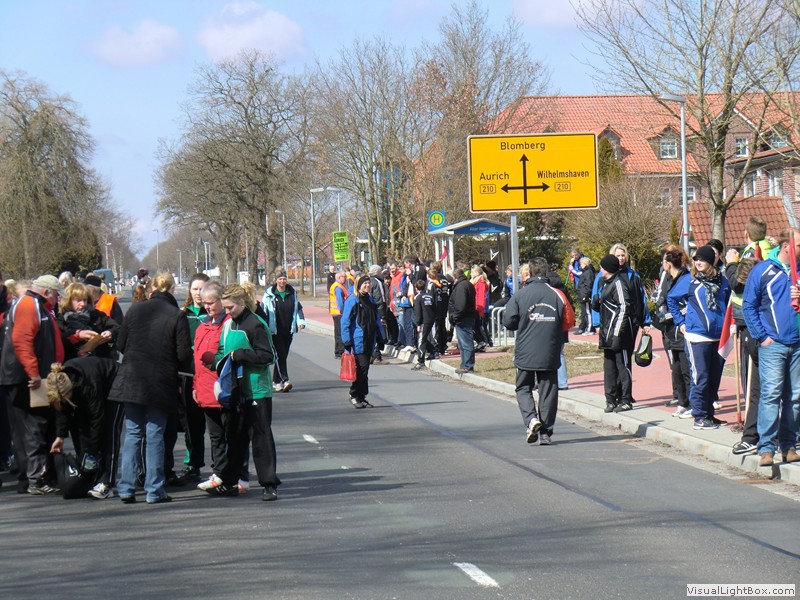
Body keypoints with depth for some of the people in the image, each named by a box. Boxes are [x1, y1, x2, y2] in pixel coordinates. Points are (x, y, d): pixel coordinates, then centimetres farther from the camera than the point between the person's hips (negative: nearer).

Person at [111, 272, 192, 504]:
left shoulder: (135, 309, 2)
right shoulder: (177, 316, -7)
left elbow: (120, 344, 6)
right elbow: (184, 354, -8)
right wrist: (180, 368, 13)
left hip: (131, 380, 3)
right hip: (161, 382, -3)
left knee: (132, 433, 9)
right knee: (155, 435, 3)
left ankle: (126, 487, 6)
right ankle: (154, 490, 4)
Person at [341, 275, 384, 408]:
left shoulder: (370, 300, 15)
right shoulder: (352, 300, -6)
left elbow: (376, 321, 21)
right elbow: (345, 321, -8)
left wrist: (380, 339, 18)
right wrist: (347, 341, -13)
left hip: (369, 341, 7)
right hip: (357, 341, -7)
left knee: (364, 369, 9)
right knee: (362, 367, -12)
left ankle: (361, 397, 16)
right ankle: (354, 395, 0)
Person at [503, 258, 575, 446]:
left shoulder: (520, 295, -6)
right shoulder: (557, 295, -3)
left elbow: (508, 322, -6)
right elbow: (569, 321, 4)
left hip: (525, 353, -1)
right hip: (550, 354, 1)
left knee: (523, 388, 13)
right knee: (548, 391, 8)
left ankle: (531, 419, -11)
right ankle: (545, 432, 7)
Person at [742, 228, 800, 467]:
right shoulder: (762, 270, 1)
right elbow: (748, 306, 3)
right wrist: (762, 336, -5)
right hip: (773, 344, -4)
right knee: (771, 393, -11)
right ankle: (766, 447, -11)